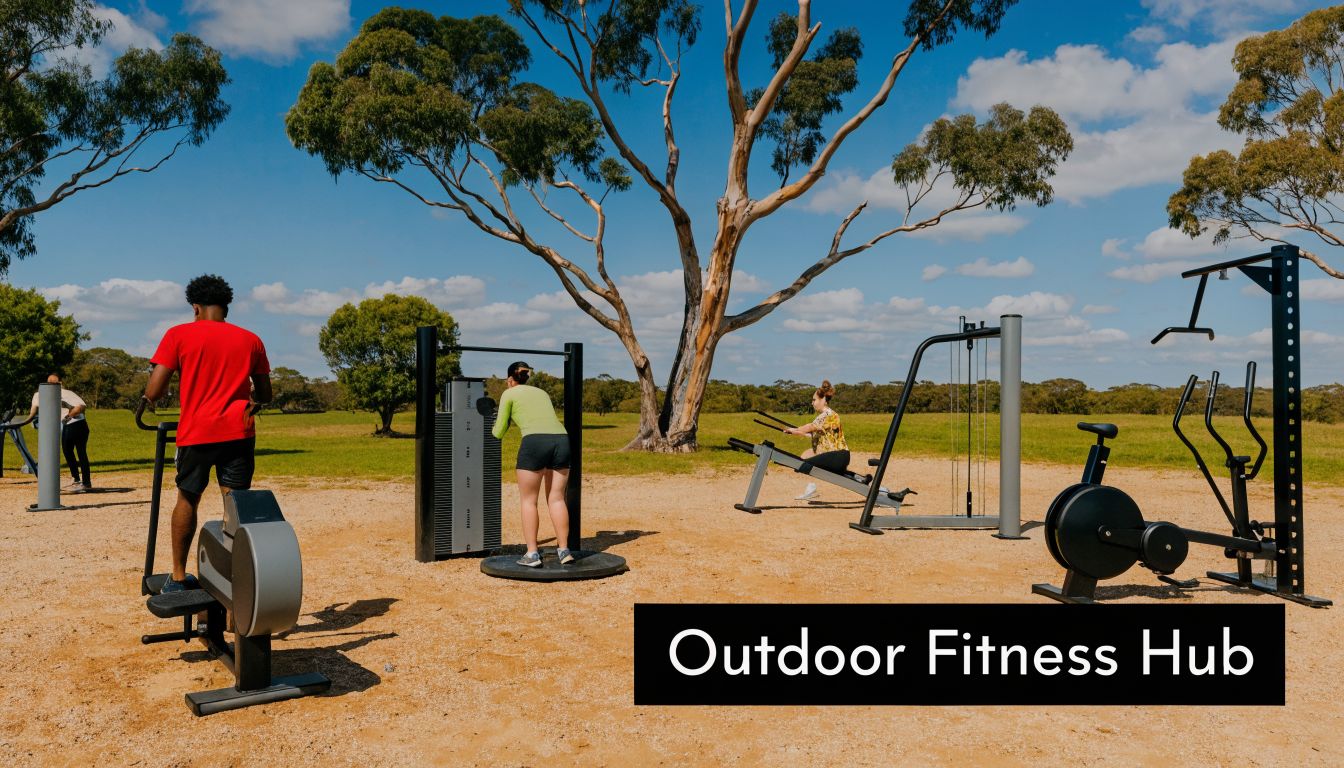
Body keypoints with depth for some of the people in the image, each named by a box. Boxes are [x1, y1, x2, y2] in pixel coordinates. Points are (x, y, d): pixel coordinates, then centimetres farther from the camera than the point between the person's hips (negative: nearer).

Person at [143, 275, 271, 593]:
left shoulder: (179, 335, 2)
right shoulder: (250, 340, 10)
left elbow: (153, 392, -4)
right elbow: (265, 395, 16)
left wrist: (146, 404, 17)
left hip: (196, 432, -1)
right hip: (239, 432, 1)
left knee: (187, 500, 16)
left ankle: (178, 577, 24)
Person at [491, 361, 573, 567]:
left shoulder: (509, 394, 16)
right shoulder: (541, 392, 31)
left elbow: (498, 433, 16)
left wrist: (498, 423, 38)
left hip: (534, 442, -5)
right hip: (561, 440, 5)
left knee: (529, 500, 7)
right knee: (556, 498, 12)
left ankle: (532, 554, 5)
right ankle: (564, 551, 11)